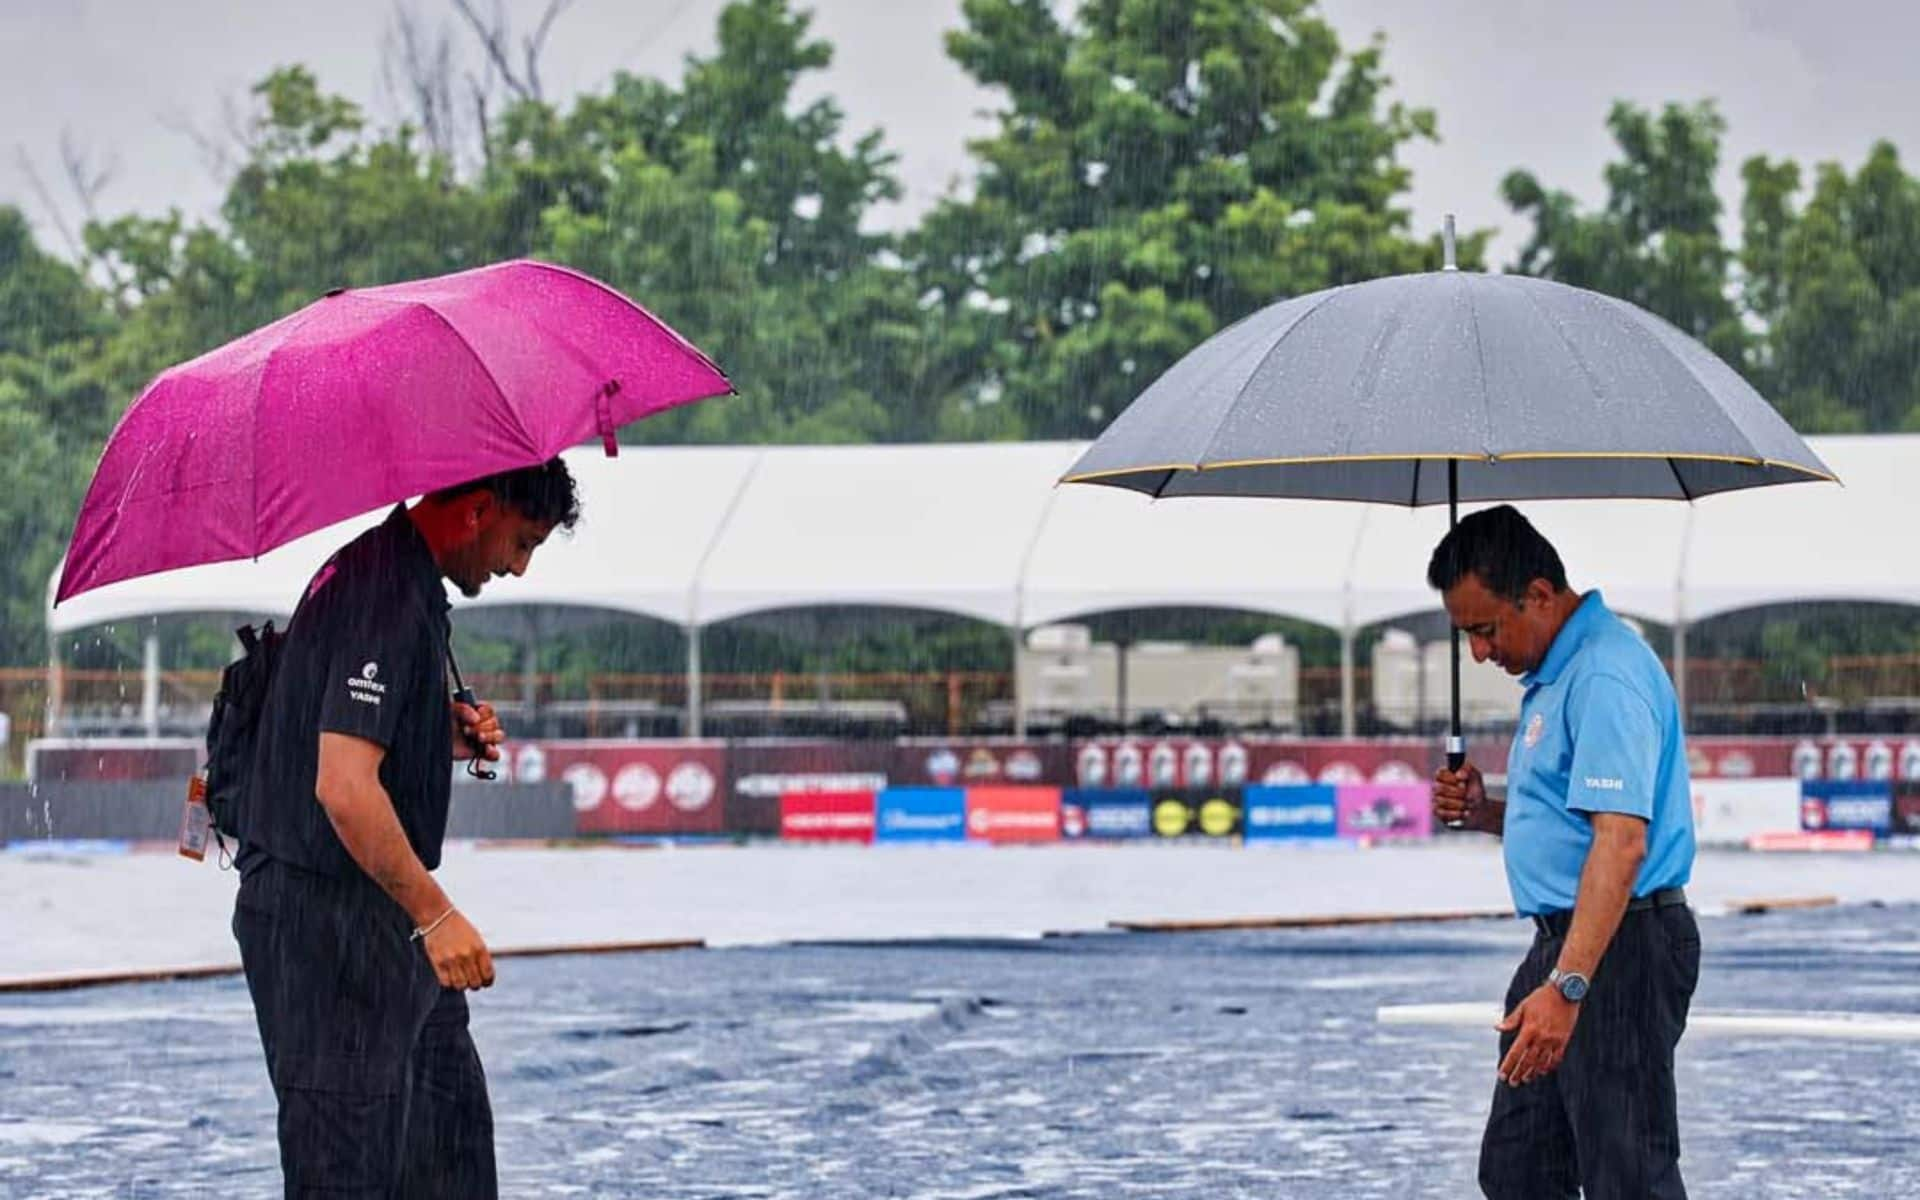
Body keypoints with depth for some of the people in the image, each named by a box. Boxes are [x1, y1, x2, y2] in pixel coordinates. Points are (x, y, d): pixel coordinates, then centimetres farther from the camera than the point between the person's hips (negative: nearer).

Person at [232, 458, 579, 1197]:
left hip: (376, 915, 11)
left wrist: (448, 736, 7)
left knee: (451, 1122, 17)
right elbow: (343, 787, -29)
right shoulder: (389, 598, -22)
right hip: (328, 920, -11)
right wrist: (436, 916, -26)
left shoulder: (377, 569, 12)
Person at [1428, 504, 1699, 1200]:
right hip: (1562, 944, 11)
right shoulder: (1555, 673, 16)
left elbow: (1620, 842, -28)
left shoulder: (1605, 677, -19)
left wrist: (1566, 987, -33)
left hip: (1619, 951, -11)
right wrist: (1482, 812, 7)